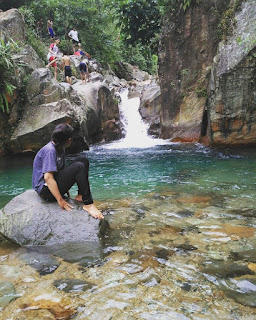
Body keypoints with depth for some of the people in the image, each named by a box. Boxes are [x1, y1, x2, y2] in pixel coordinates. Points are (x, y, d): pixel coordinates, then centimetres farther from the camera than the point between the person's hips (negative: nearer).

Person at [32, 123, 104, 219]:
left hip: (54, 183, 10)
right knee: (78, 167, -25)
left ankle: (81, 195, -2)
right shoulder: (50, 150, -22)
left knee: (83, 159, 1)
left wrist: (65, 188, 16)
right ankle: (88, 204, -20)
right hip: (46, 190, -10)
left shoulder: (60, 148, 8)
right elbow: (48, 177, -29)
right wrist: (60, 200, -28)